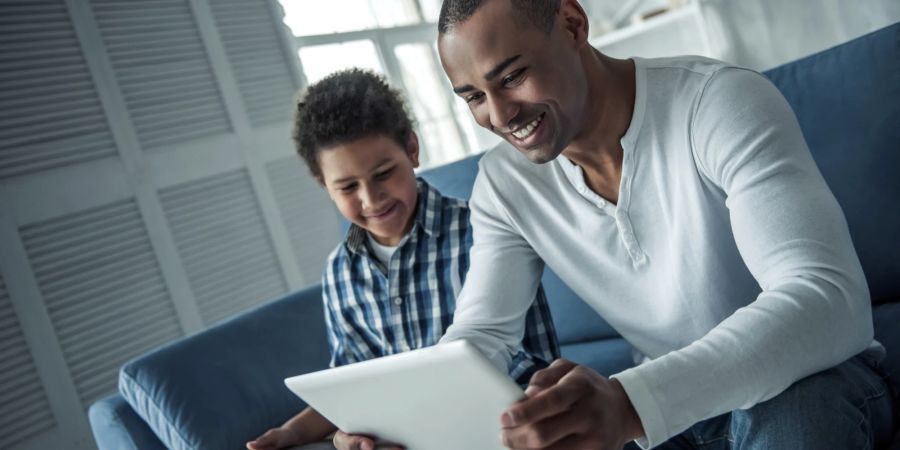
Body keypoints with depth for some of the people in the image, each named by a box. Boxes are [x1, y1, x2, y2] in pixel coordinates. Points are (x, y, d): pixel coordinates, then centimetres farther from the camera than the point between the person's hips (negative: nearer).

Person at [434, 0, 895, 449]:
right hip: (666, 410, 4)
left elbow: (829, 299, -33)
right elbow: (478, 336, -5)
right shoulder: (503, 183, -6)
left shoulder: (722, 102, -23)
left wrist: (630, 403, -49)